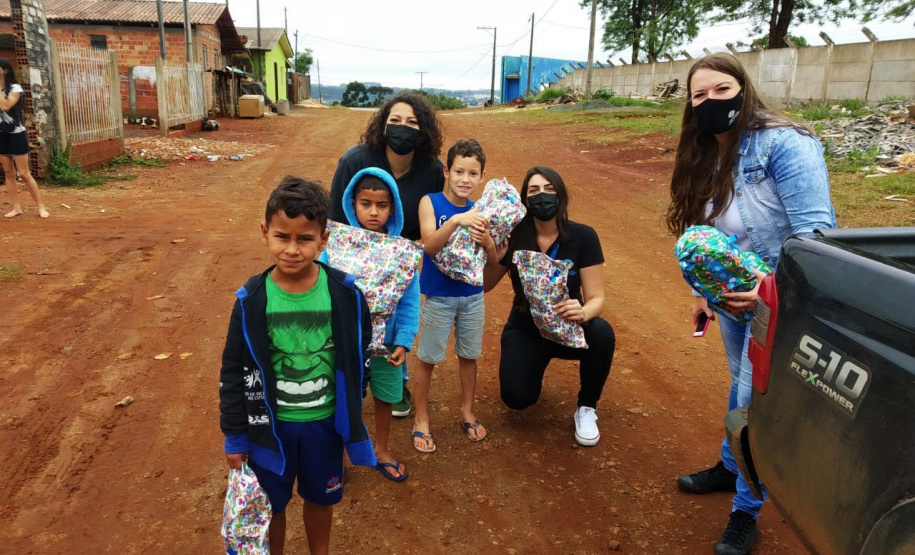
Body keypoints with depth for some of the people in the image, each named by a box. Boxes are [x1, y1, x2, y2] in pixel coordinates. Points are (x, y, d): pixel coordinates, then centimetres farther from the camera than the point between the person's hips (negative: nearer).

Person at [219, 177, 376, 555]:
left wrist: (352, 421, 6)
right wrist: (235, 435, 0)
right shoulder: (251, 301, -16)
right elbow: (233, 373, -5)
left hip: (324, 422, 1)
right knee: (271, 506, 19)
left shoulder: (346, 294, -15)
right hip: (270, 425, 0)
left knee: (321, 499, 22)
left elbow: (358, 361, -2)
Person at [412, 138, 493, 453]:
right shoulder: (430, 202, -11)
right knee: (427, 358, 8)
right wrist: (456, 221, -39)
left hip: (473, 296, 3)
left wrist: (486, 242, -23)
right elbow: (430, 246, -25)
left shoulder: (478, 211, -2)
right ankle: (421, 419, 27)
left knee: (469, 355, 16)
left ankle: (467, 412, 37)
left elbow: (492, 259, -1)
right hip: (439, 296, -3)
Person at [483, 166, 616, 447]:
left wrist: (584, 312, -41)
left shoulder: (583, 236, -17)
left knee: (601, 334, -33)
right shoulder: (514, 235, -15)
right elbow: (485, 286, -4)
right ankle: (535, 365, 19)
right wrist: (492, 260, -26)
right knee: (517, 398, -19)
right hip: (525, 329, 1)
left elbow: (596, 297, -17)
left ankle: (586, 408, -5)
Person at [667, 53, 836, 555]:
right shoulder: (704, 159, 0)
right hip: (733, 295, 7)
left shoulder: (783, 145, -24)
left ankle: (746, 511, 21)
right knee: (741, 383, 23)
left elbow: (816, 232, -28)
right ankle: (730, 468, 44)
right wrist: (701, 290, 12)